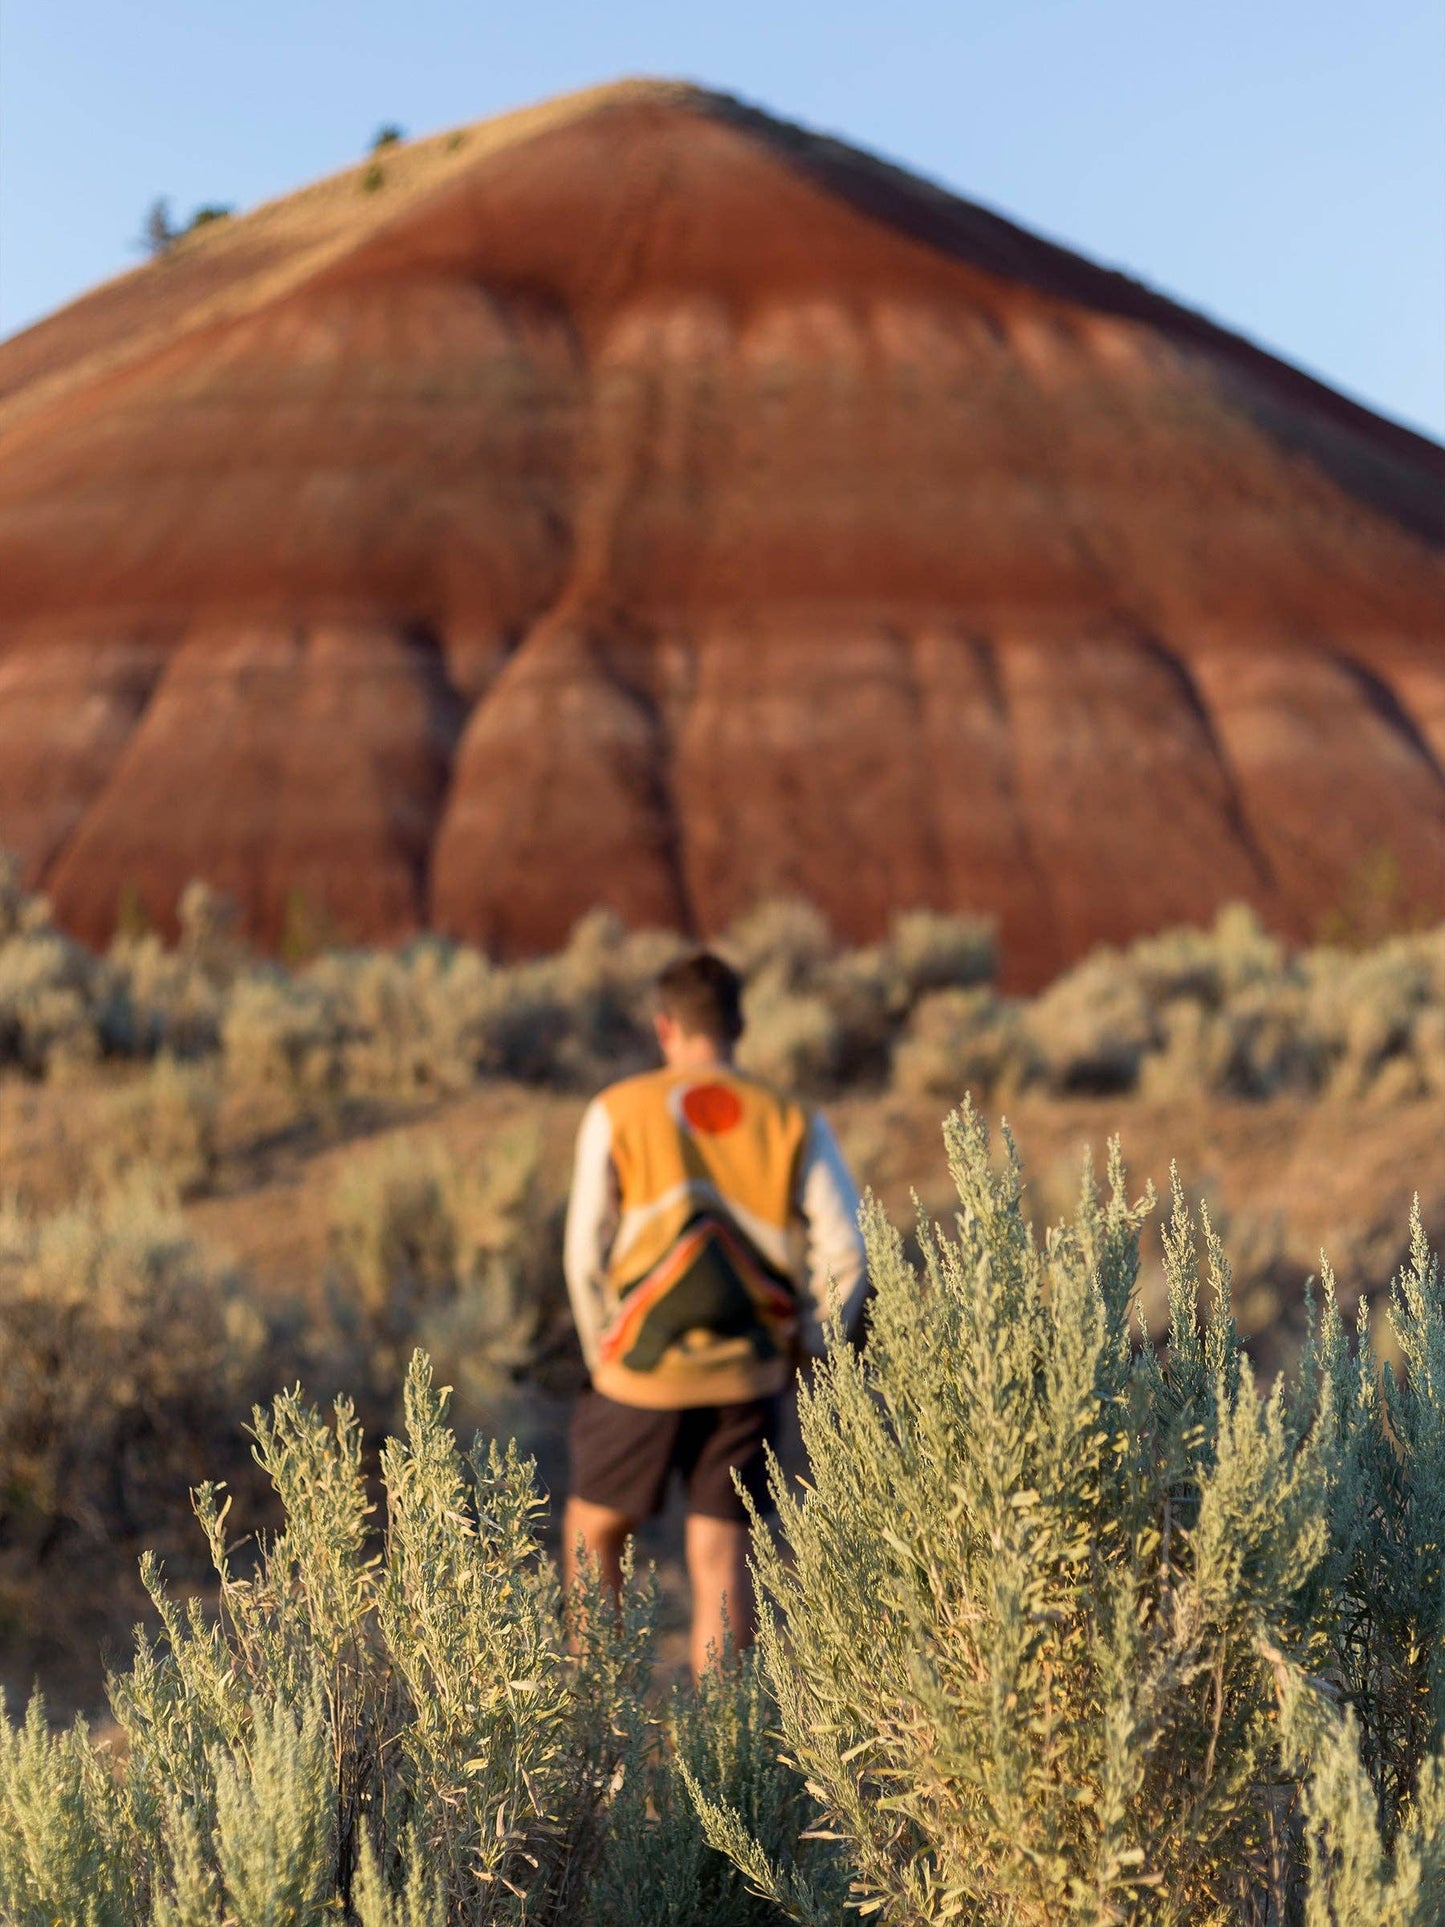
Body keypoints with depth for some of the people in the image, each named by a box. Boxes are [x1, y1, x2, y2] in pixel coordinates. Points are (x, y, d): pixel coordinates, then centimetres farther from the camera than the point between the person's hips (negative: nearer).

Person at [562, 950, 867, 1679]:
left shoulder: (619, 1112, -3)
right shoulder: (794, 1124, 2)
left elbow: (587, 1252, -4)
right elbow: (844, 1254, -6)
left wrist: (603, 1352, 10)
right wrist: (807, 1348, 9)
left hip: (643, 1371, -1)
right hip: (750, 1374, 1)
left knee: (593, 1527, 20)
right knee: (720, 1557, 6)